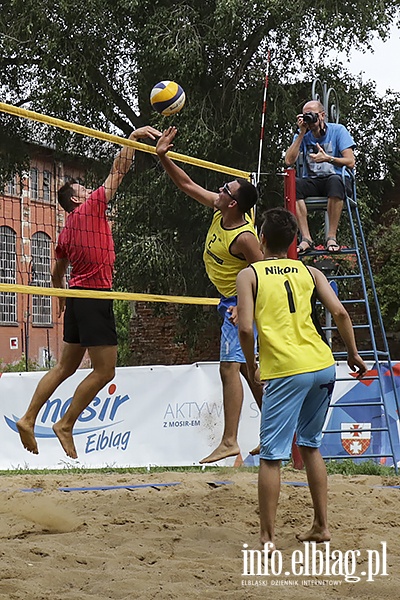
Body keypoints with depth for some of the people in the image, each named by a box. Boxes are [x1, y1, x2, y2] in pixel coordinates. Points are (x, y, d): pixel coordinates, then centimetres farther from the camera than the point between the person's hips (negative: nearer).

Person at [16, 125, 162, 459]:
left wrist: (62, 297, 42)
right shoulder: (91, 208, -3)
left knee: (66, 367, 14)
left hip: (78, 297, 9)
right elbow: (118, 171, -3)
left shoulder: (66, 231, 18)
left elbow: (57, 273, 25)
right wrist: (133, 137, 3)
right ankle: (66, 425, -3)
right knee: (104, 370, -6)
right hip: (95, 297, -9)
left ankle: (28, 419, 12)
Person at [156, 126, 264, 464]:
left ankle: (229, 442, -16)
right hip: (233, 300, 10)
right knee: (246, 368, 16)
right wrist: (164, 157, -5)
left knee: (230, 367, -15)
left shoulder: (244, 238, -27)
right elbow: (187, 185, 4)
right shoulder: (220, 209, -4)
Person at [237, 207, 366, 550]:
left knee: (272, 455, 1)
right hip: (323, 366, 5)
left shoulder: (249, 274, 4)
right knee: (311, 445, 21)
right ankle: (321, 526, 24)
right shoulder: (309, 271, 14)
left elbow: (245, 328, -7)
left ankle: (268, 538, 0)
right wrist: (354, 354, 16)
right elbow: (340, 313, 4)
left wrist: (252, 367, 8)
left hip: (285, 371, -5)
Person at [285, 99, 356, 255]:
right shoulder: (302, 136, 9)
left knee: (335, 181, -40)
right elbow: (289, 161, -7)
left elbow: (350, 162, -8)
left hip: (335, 179, -2)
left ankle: (331, 236, -32)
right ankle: (306, 238, -34)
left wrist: (328, 158, -23)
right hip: (311, 182, 2)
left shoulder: (338, 130, 1)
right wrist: (302, 133, -8)